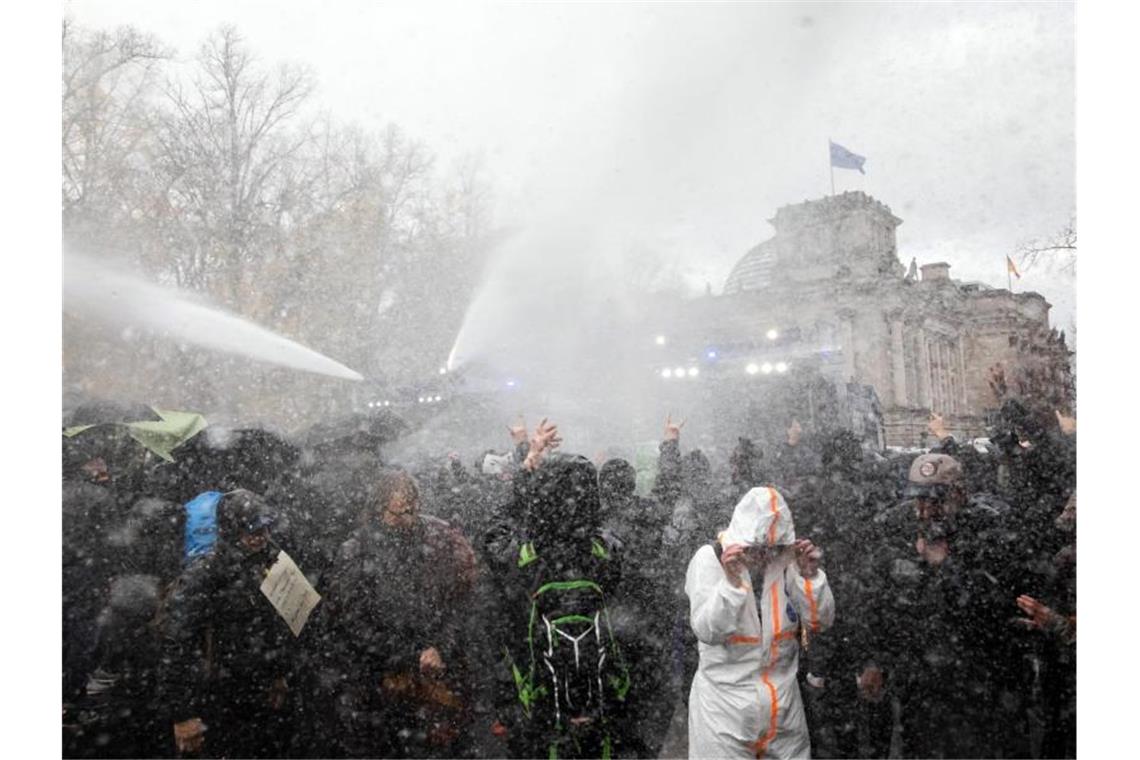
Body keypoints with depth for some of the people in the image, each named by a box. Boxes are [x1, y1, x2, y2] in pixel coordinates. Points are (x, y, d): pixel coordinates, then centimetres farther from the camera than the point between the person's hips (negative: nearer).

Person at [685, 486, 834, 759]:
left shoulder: (789, 558, -5)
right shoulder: (709, 558, -12)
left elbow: (820, 622, -4)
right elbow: (707, 631, -19)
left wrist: (811, 576, -19)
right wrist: (731, 581, -31)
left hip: (783, 700, 3)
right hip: (725, 703, -3)